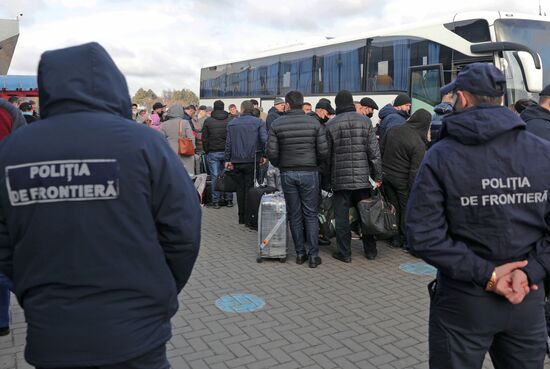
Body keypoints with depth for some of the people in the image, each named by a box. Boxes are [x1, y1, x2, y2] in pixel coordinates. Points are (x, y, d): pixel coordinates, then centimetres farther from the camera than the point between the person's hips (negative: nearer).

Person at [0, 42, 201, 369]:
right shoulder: (141, 142, -15)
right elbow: (183, 231, -13)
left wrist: (36, 299, 16)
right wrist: (160, 296, 4)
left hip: (48, 336, 3)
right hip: (134, 334, -2)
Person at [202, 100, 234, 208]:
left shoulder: (208, 121, 0)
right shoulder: (230, 120, 1)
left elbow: (204, 139, 2)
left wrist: (207, 151, 11)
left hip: (213, 153, -1)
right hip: (227, 152, 1)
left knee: (215, 177, 2)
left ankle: (216, 201, 3)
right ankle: (229, 199, 11)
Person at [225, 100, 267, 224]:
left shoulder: (232, 123, 5)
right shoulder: (258, 122, -2)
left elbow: (228, 142, 4)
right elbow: (264, 139, -13)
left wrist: (228, 159, 8)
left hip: (237, 161, 2)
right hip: (251, 160, -2)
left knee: (240, 188, 11)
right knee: (250, 188, 3)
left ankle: (241, 217, 15)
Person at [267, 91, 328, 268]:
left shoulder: (277, 124, -3)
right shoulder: (314, 122, -3)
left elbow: (272, 153, -7)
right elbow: (323, 151, -7)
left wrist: (281, 166, 11)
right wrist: (314, 165, 12)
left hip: (287, 174, 1)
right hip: (309, 172, 0)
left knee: (294, 215, 10)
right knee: (311, 215, 7)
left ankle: (300, 253, 16)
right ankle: (313, 255, 7)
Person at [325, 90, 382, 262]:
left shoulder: (331, 125, -3)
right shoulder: (365, 121, 2)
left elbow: (327, 154, 1)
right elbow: (374, 151, 0)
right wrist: (378, 176, 5)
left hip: (340, 179, -2)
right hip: (363, 177, 2)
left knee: (342, 216, 5)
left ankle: (344, 252, 10)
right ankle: (370, 250, 22)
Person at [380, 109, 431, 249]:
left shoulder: (394, 130, 1)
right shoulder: (419, 144, -18)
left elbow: (380, 150, 8)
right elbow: (415, 170, -18)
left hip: (386, 175, 6)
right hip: (402, 180, -6)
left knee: (393, 207, 15)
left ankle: (395, 238, 23)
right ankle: (406, 239, 19)